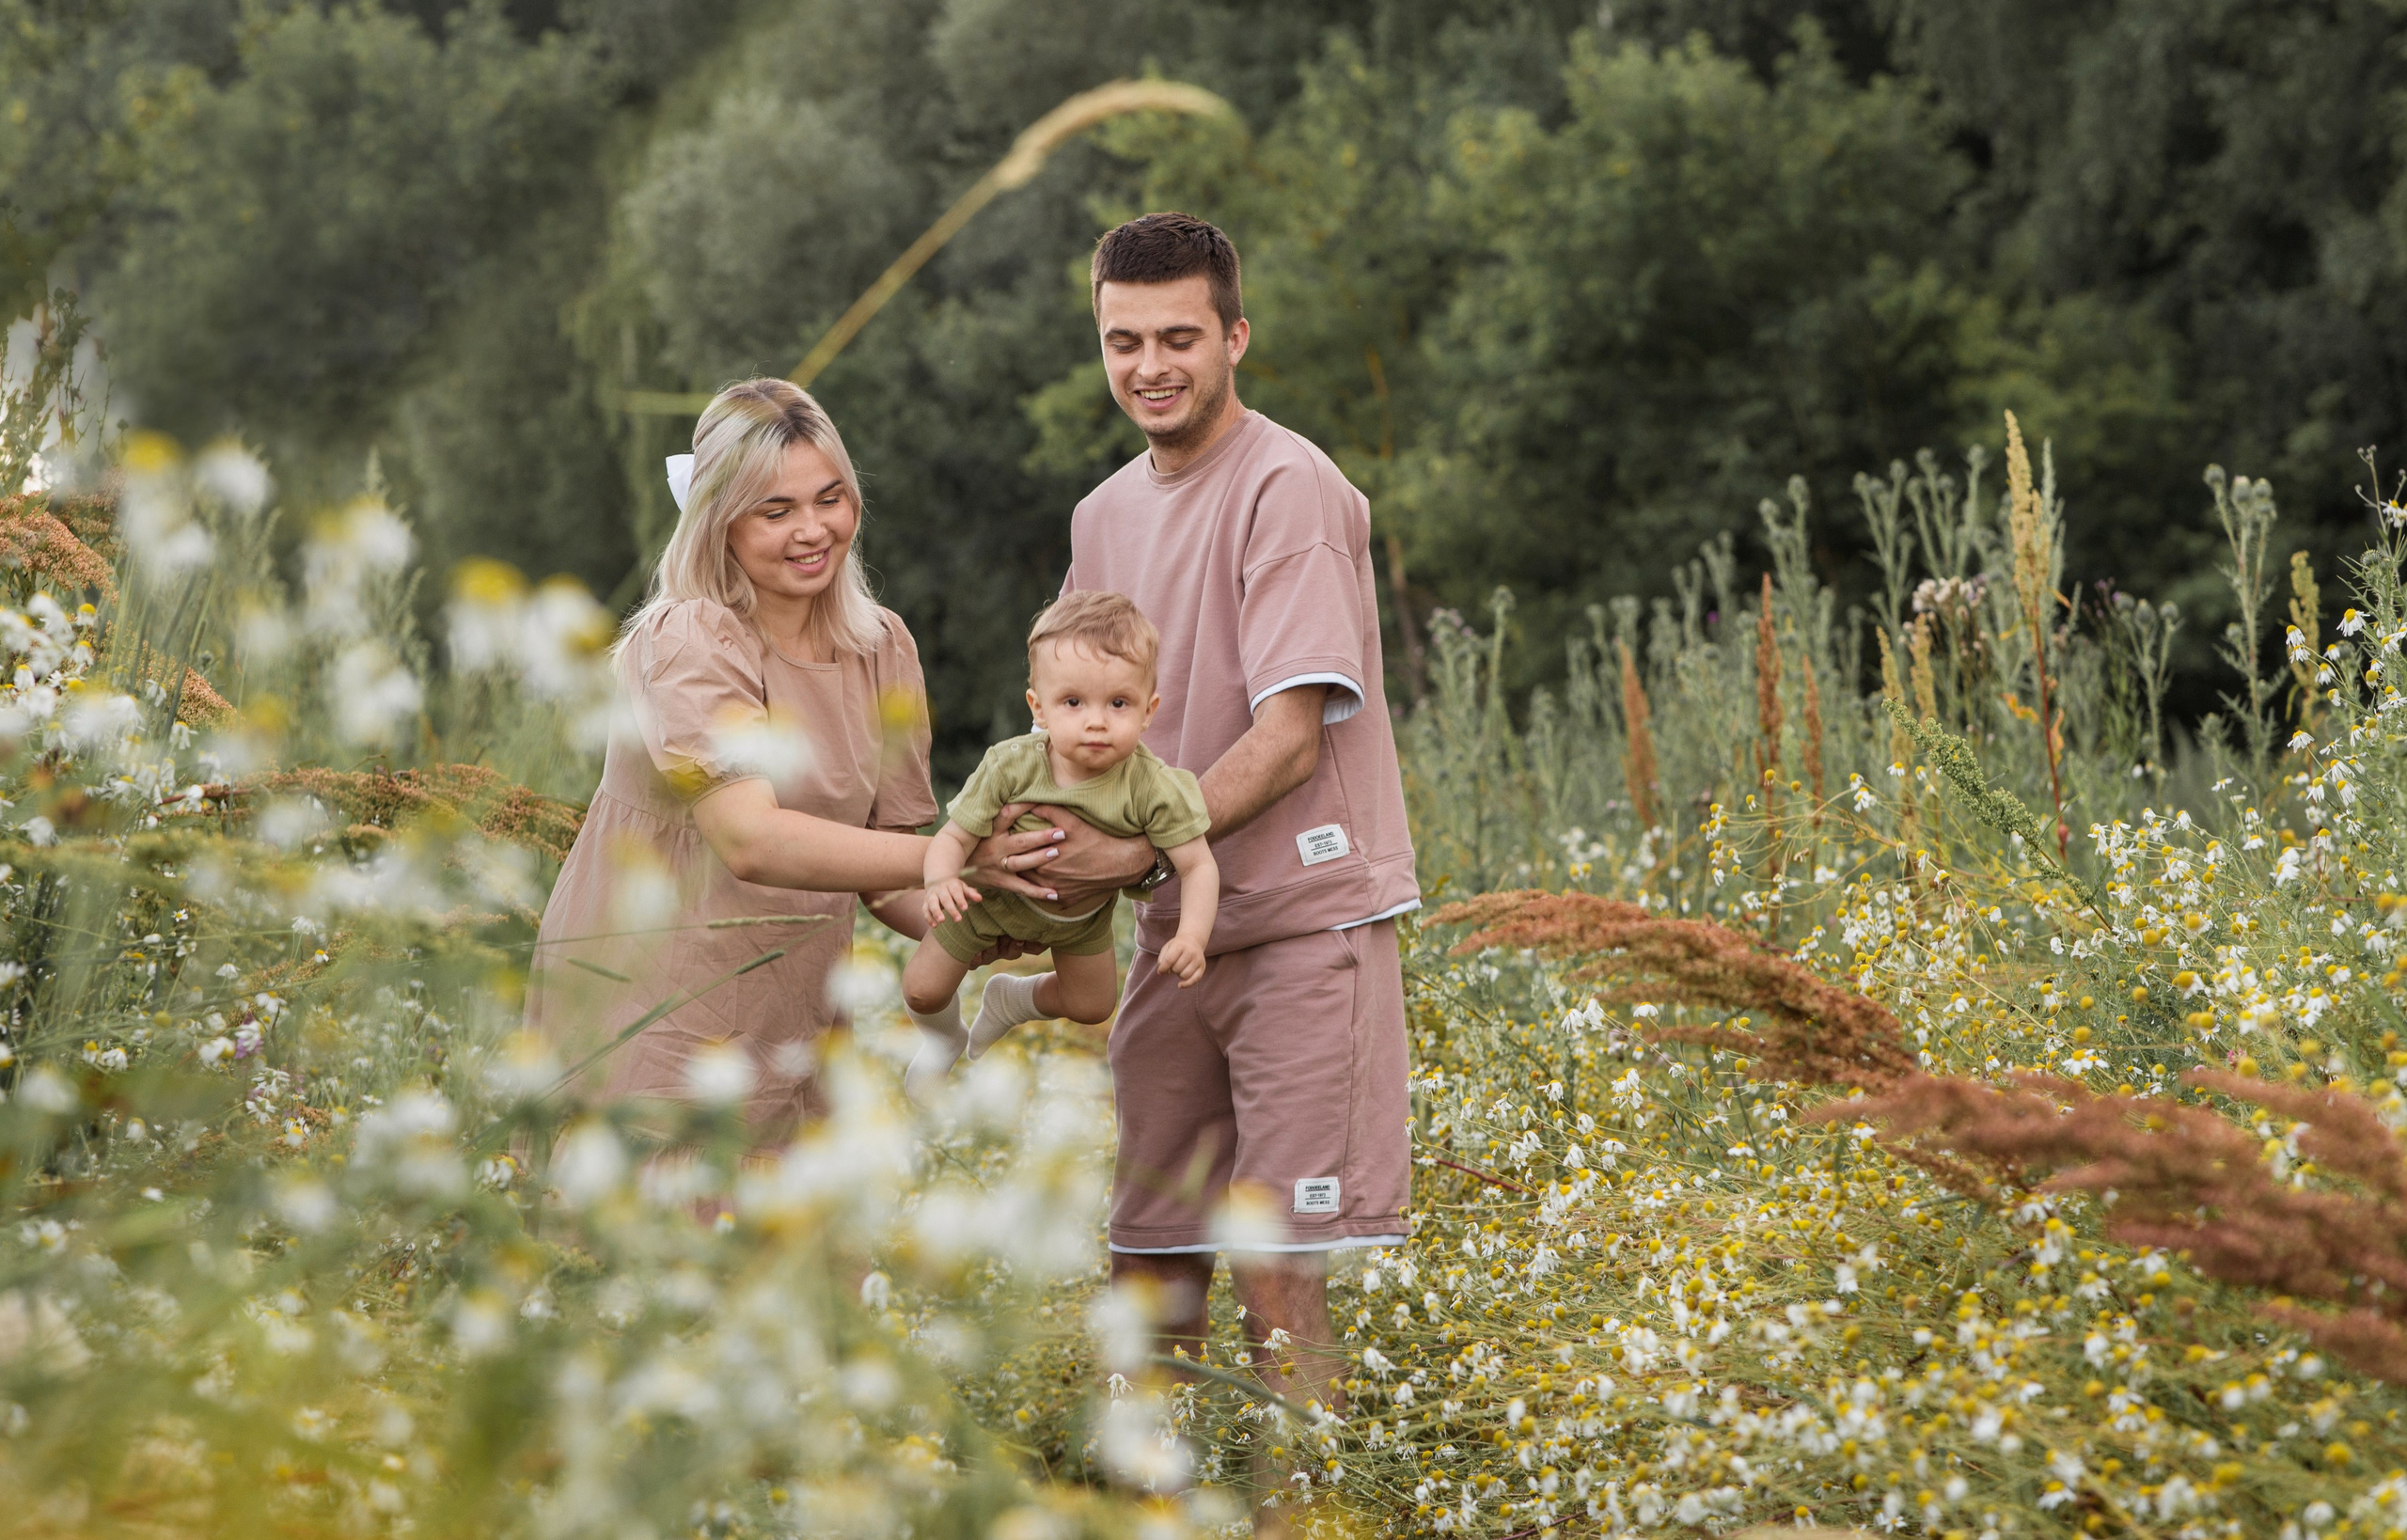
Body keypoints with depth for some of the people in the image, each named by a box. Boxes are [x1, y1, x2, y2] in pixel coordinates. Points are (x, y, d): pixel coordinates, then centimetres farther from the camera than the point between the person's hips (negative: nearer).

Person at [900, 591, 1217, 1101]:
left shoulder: (1151, 788, -38)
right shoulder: (1011, 767, -38)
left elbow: (1198, 867, -34)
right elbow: (956, 834, -30)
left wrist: (1192, 935, -51)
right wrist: (940, 879, -53)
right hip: (991, 897, -2)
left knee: (1092, 1007, 16)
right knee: (923, 990, 2)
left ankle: (1013, 999, 48)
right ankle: (941, 1036, 40)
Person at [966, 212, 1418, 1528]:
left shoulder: (1286, 490, -11)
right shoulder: (1105, 515, 13)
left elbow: (1290, 734, -17)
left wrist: (1132, 850, -21)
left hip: (1302, 923, -7)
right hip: (1175, 930, 7)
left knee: (1276, 1278, -9)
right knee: (1149, 1273, 7)